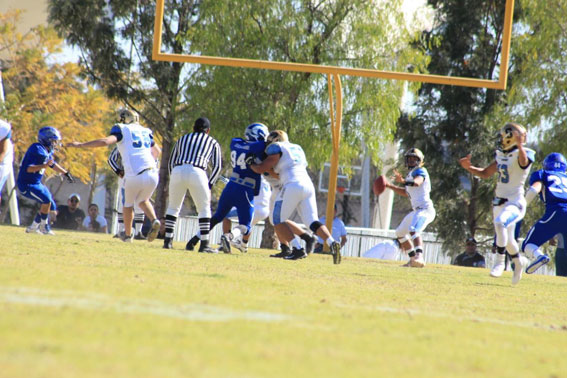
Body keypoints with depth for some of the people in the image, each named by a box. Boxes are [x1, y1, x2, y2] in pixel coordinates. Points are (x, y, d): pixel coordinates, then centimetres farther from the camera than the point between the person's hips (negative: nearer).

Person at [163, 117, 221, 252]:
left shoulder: (183, 139, 27)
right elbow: (217, 166, 12)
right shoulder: (213, 143, 21)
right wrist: (209, 184, 15)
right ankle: (204, 244, 3)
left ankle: (168, 240, 14)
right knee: (204, 209, 10)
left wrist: (174, 179, 25)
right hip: (197, 174, -2)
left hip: (177, 171, 2)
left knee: (173, 207, 18)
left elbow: (171, 161, 24)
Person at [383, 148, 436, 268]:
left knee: (413, 230, -33)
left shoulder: (420, 171, -6)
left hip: (425, 208, -11)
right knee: (400, 232, 21)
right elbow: (406, 193, 34)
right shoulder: (411, 174, 22)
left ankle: (420, 258, -51)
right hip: (417, 210, 11)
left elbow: (417, 182, -30)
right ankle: (413, 259, 24)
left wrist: (403, 181, -48)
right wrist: (390, 186, 28)